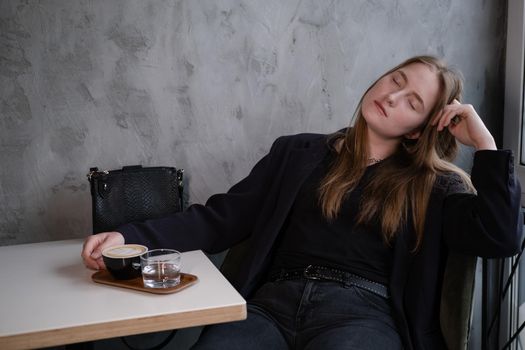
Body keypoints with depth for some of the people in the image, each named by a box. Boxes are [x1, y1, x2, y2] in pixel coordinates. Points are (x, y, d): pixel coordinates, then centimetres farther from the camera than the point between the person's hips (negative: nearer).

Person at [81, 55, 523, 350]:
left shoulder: (433, 186, 15)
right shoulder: (300, 153, 18)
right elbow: (222, 218, 13)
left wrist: (484, 142, 4)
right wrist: (130, 236, 0)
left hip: (361, 312, -1)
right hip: (272, 303, 2)